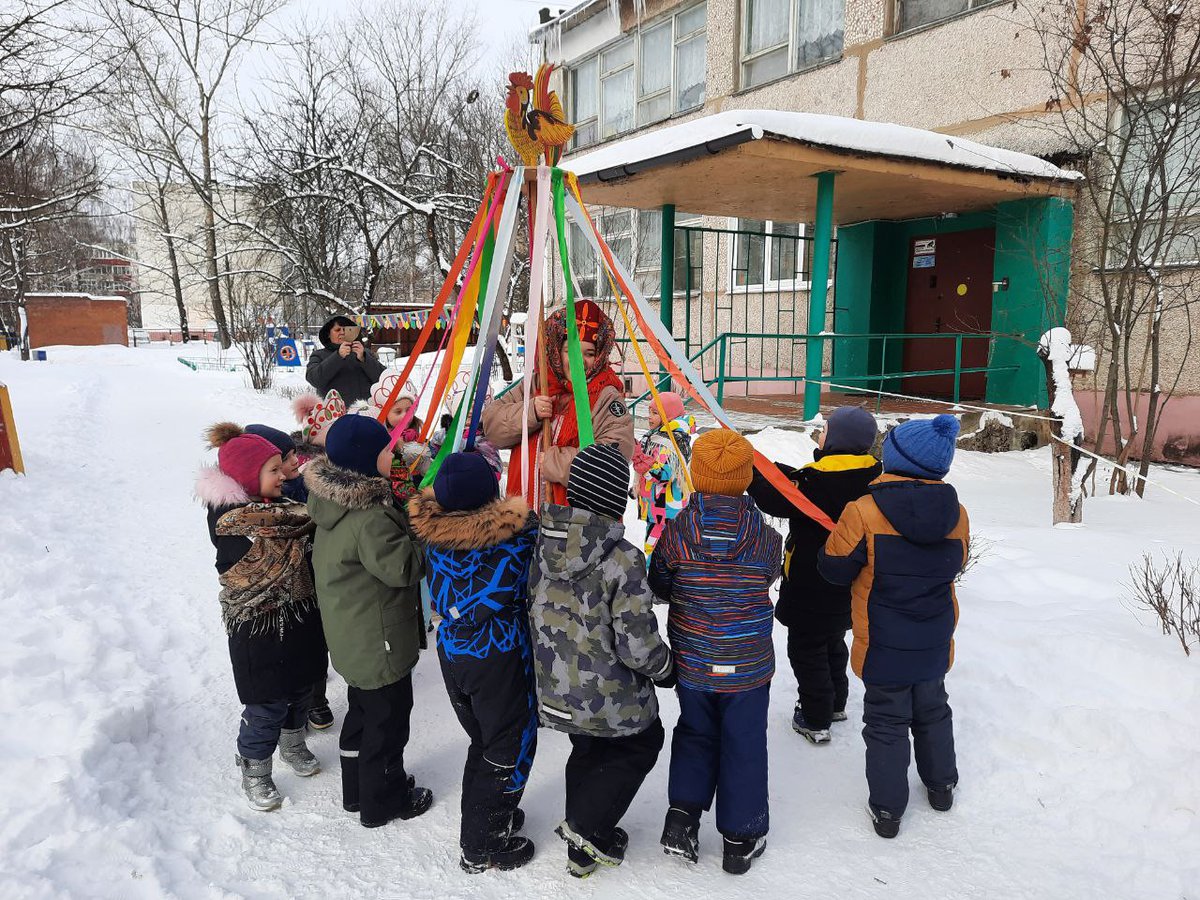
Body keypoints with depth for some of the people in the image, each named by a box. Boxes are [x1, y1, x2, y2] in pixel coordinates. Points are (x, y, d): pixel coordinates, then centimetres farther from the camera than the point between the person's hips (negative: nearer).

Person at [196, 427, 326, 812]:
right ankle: (254, 773, 27)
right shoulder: (230, 518, -21)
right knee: (267, 704, 5)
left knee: (299, 690, 23)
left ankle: (292, 744, 47)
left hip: (300, 621, 7)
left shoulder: (278, 506, 3)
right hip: (260, 631, -7)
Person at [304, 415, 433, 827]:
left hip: (353, 638, 10)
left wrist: (407, 516, 0)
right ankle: (382, 801, 29)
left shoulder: (332, 499, -1)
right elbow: (403, 567, -27)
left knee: (363, 710, 26)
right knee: (387, 719, 10)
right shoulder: (369, 519, -31)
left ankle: (357, 789, 43)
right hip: (380, 644, -9)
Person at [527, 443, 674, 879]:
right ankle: (588, 831, 18)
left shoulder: (543, 542, -8)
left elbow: (535, 608, 5)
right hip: (610, 698, -5)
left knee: (587, 750, 30)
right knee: (641, 744, 24)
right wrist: (667, 668, -1)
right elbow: (637, 646, -23)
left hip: (556, 692, 6)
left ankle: (583, 837, 43)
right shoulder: (622, 558, -27)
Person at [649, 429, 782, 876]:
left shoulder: (676, 532, -16)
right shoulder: (766, 537, -15)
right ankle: (741, 838, 27)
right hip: (749, 668, 0)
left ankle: (682, 814, 16)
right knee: (744, 746, 15)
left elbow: (659, 584, -3)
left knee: (695, 735, 24)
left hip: (692, 664, 1)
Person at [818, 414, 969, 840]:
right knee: (932, 711, 26)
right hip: (935, 644, 4)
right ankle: (941, 785, 44)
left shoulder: (863, 513, -24)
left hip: (884, 645, -4)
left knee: (886, 723, 11)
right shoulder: (956, 515, -8)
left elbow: (835, 568, -13)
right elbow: (955, 564, 9)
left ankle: (887, 808, 22)